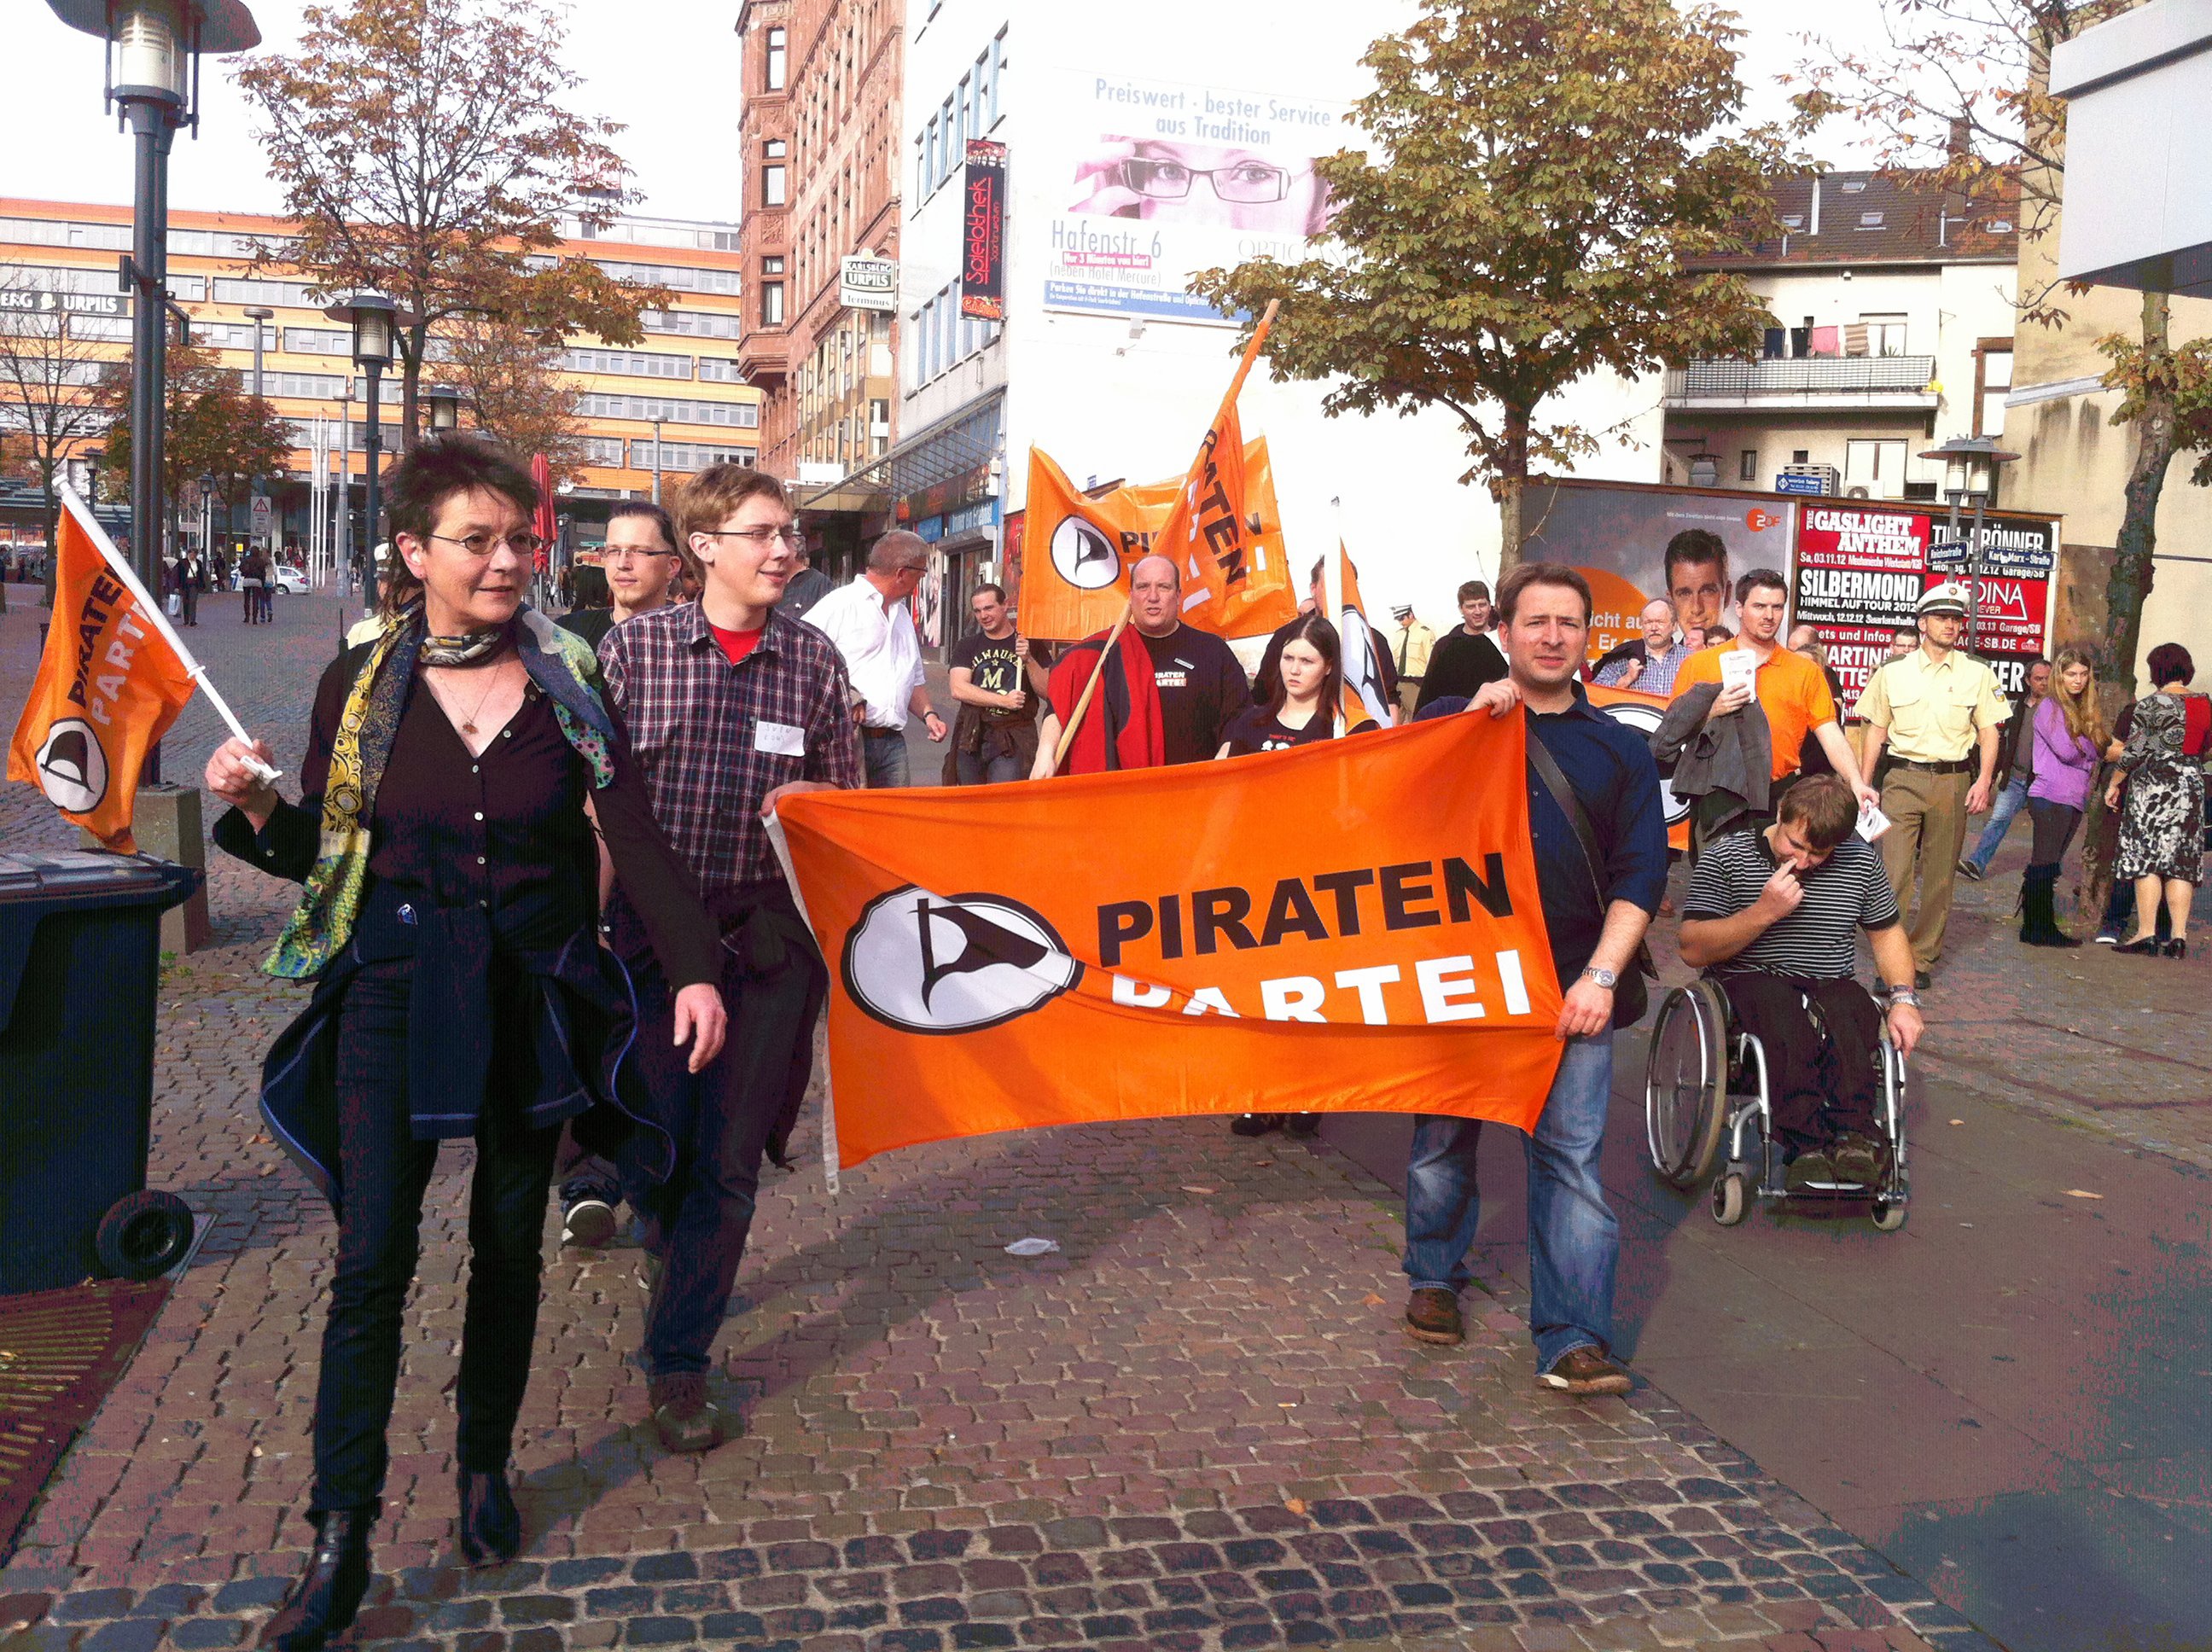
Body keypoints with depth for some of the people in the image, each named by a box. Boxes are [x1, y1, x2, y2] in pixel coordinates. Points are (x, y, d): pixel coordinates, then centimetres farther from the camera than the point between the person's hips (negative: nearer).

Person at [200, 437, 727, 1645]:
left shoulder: (567, 680, -1)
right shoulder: (359, 681, 0)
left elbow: (635, 836, -7)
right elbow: (318, 850, 7)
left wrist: (694, 968, -17)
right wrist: (253, 808, -15)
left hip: (531, 990, 1)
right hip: (395, 986, -1)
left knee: (509, 1241, 12)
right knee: (372, 1258, -6)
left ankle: (486, 1466, 33)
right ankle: (340, 1544, 4)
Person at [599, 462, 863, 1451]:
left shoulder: (815, 660, 3)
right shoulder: (634, 647, -1)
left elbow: (849, 797, 13)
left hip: (766, 935, 1)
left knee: (729, 1158, 3)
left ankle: (679, 1361, 17)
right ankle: (671, 1246, 42)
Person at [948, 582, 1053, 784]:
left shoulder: (1032, 645, 8)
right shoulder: (966, 646, 12)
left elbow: (1047, 692, 3)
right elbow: (958, 689, -3)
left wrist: (1029, 660, -12)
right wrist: (1003, 700, -13)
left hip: (1014, 740, -3)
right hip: (971, 737, 3)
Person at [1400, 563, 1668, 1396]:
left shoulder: (1620, 748, 12)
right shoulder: (1452, 722, 11)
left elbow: (1640, 874, 4)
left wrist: (1602, 974, -9)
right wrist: (1477, 720, -9)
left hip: (1571, 988, 0)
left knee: (1572, 1157, -6)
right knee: (1443, 1140, 11)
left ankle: (1572, 1341, -3)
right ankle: (1435, 1279, 33)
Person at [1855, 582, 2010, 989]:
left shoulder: (1978, 675, 7)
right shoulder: (1892, 673, 6)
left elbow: (1988, 732, 8)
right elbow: (1877, 730, 11)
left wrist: (1983, 781, -4)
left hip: (1953, 781, 1)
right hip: (1902, 778, -1)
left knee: (1939, 876, 5)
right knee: (1893, 871, -10)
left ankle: (1922, 958, 15)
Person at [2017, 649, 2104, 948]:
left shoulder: (2084, 710, 20)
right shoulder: (2050, 707, -5)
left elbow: (2095, 751, 19)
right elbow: (2066, 750, -14)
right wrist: (2091, 747, 3)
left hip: (2074, 799, 8)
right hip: (2050, 797, -8)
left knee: (2049, 867, 9)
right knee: (2044, 865, -6)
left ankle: (2045, 927, 11)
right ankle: (2034, 928, -3)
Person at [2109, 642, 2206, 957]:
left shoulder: (2151, 704, -9)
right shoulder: (2204, 705, 8)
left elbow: (2133, 752, -9)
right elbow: (2204, 748, 16)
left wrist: (2114, 784, 0)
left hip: (2153, 786, -5)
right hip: (2192, 787, 5)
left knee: (2147, 859, -3)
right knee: (2181, 862, 5)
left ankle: (2146, 933, -6)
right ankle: (2179, 936, 2)